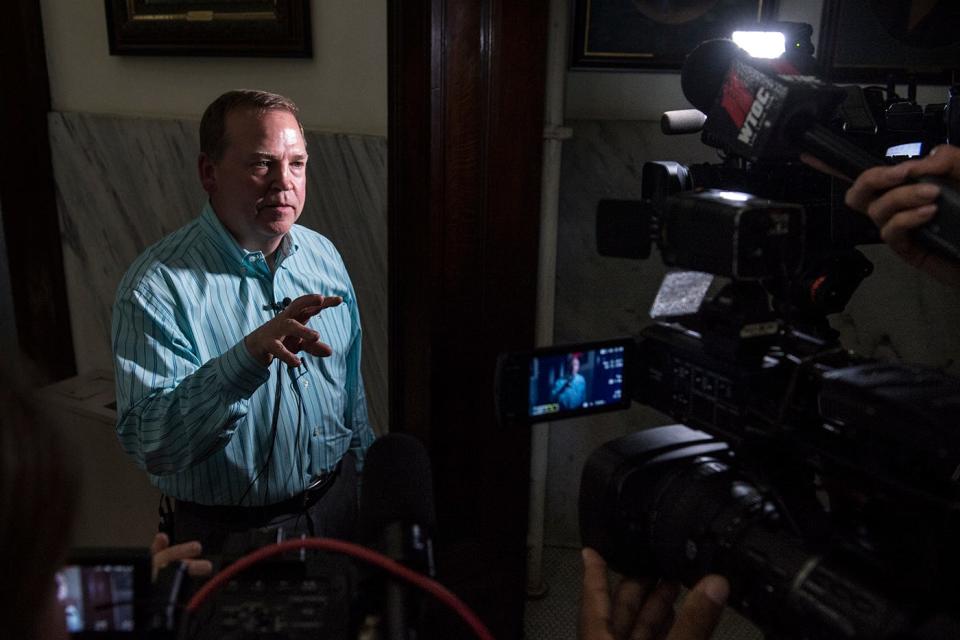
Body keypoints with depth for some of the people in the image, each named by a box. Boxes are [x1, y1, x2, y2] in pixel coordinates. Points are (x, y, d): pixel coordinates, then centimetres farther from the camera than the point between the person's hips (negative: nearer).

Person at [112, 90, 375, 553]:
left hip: (336, 502, 5)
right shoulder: (158, 284, -21)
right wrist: (248, 358, -42)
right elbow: (149, 444, -30)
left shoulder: (323, 255, -2)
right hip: (228, 533, -5)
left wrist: (364, 472, 14)